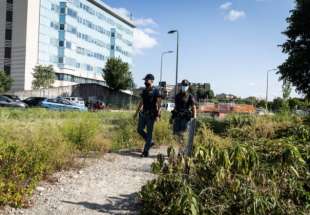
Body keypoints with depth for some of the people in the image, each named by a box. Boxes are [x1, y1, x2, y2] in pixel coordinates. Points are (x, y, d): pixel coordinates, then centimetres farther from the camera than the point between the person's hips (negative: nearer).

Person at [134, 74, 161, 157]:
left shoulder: (156, 91, -7)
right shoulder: (144, 91, 12)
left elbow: (158, 104, -12)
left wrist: (158, 115, -19)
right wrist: (137, 112, 18)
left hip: (151, 114, -7)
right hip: (143, 113, 7)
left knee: (149, 132, -2)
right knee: (140, 130, 8)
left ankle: (146, 151, 4)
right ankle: (150, 142, 27)